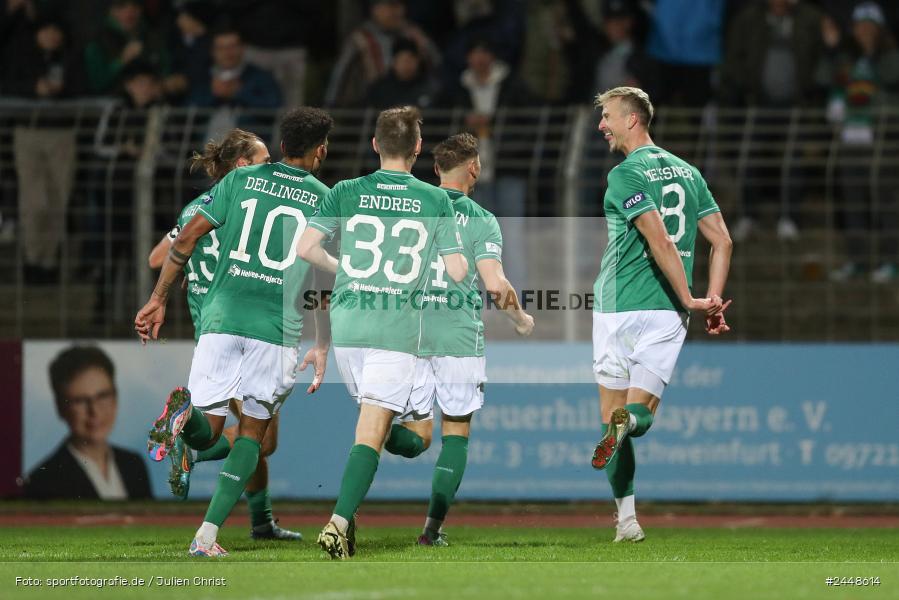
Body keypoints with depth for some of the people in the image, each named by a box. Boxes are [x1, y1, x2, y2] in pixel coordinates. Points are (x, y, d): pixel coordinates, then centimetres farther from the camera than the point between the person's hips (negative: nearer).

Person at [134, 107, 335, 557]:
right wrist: (322, 350, 14)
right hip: (279, 331, -1)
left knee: (206, 433, 10)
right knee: (252, 432, 12)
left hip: (220, 318, 1)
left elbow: (187, 238, 5)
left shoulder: (241, 181, 10)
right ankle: (208, 534, -3)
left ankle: (186, 414, -28)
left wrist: (158, 299, 12)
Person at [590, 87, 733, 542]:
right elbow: (722, 241, 9)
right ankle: (631, 419, -28)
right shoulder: (686, 172, 12)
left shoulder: (625, 175, -9)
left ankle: (627, 518, -3)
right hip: (668, 313, 5)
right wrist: (712, 301, 6)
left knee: (612, 412, 5)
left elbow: (659, 241, -19)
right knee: (643, 411, 10)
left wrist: (690, 299, -13)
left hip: (621, 305, -5)